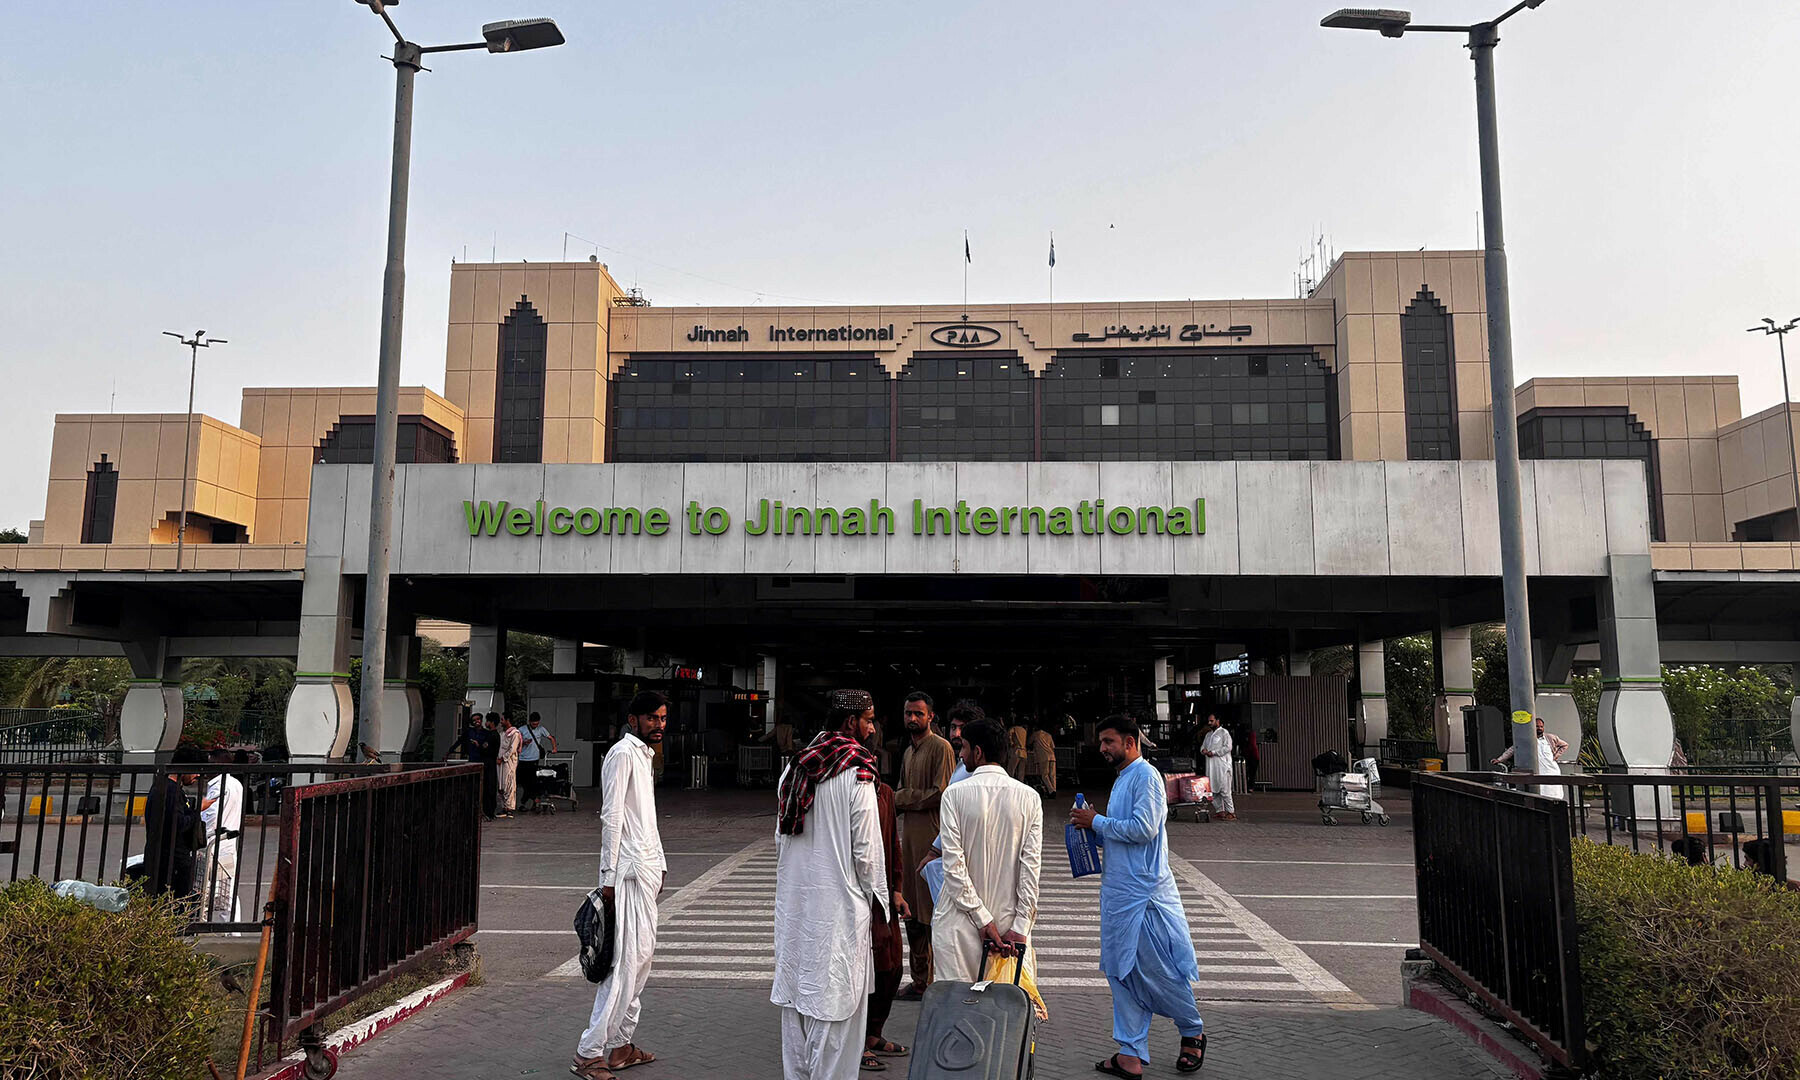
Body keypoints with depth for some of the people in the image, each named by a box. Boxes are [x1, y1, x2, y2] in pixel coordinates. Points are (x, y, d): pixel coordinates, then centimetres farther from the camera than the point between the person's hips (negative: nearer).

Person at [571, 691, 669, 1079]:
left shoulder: (644, 754, 17)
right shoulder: (623, 753, -12)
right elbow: (611, 817, -17)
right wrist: (609, 876, -19)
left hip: (646, 870, 10)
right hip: (629, 871, -10)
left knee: (642, 956, 12)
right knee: (625, 961, -9)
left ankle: (622, 1045, 20)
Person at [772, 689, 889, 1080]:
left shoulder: (794, 769, 6)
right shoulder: (857, 776, -15)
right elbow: (866, 849, -12)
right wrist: (876, 897, 2)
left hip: (793, 901, 7)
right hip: (839, 902, -7)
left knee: (795, 995, 16)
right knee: (835, 1003, 2)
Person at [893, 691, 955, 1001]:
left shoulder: (941, 747, -9)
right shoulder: (908, 752, 19)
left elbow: (941, 794, -16)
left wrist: (900, 798, -8)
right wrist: (892, 800, 2)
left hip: (933, 838, -9)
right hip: (910, 836, 9)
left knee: (933, 914, -5)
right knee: (913, 914, 12)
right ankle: (919, 981, 21)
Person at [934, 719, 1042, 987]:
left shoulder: (955, 794, -7)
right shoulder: (1029, 797, 0)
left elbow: (954, 864, -11)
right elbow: (1031, 864, -5)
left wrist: (982, 919, -8)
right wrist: (1021, 926, -5)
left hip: (962, 923, -2)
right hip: (1010, 919, 3)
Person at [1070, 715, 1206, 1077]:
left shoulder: (1146, 777, -14)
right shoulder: (1122, 779, 15)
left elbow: (1143, 829, -23)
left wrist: (1097, 822, -15)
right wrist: (1092, 824, 6)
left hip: (1144, 894, -9)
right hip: (1117, 891, 9)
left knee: (1155, 969, 2)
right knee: (1122, 972, 10)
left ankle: (1193, 1031, 25)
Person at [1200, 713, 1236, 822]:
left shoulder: (1224, 733, -2)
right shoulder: (1208, 734, 21)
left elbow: (1227, 747, -12)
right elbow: (1203, 746, 23)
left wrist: (1213, 752, -14)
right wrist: (1203, 750, -2)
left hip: (1222, 766, -8)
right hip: (1210, 766, 8)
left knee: (1224, 790, -10)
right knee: (1213, 789, 7)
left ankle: (1231, 812, -7)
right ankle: (1219, 810, 15)